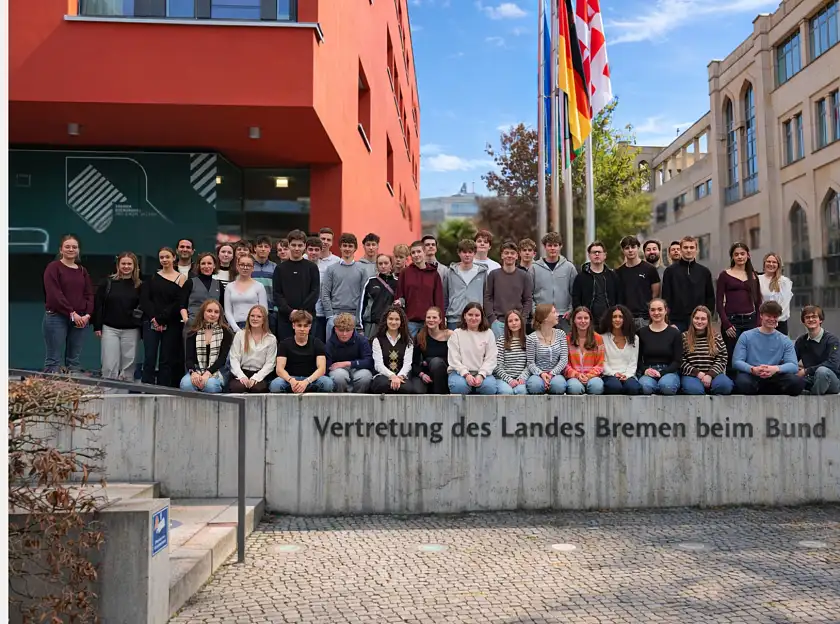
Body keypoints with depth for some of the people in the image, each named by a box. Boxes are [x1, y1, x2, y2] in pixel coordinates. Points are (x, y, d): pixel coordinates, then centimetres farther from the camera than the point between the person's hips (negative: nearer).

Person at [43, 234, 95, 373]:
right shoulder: (53, 267, 0)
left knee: (74, 361, 4)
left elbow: (89, 295, 12)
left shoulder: (83, 271, 16)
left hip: (80, 319, 5)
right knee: (54, 361, -6)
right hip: (56, 317, -5)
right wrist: (72, 313, -15)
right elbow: (54, 294, -10)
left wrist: (87, 315, -5)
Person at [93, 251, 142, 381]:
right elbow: (98, 304, 4)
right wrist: (97, 326, 0)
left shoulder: (139, 285, 1)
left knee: (128, 366, 5)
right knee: (109, 366, 0)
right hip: (110, 328, 0)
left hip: (131, 331, 0)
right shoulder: (109, 282, 2)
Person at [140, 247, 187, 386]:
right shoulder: (152, 277, 13)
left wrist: (161, 318, -12)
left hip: (171, 324, -1)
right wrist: (153, 317, -11)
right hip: (151, 322, 1)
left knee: (166, 360, 1)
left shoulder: (181, 278, 5)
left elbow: (179, 303, -4)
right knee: (149, 359, -4)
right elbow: (144, 299, 4)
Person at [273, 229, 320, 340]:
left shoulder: (312, 267, 6)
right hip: (285, 317, 1)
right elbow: (277, 294, 3)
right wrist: (290, 311, -12)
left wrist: (301, 311, -12)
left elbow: (315, 292, 0)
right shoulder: (280, 268, 9)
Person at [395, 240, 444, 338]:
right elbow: (398, 295, 6)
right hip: (410, 321, -1)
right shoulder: (405, 272, 5)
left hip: (429, 322, 1)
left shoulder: (434, 274, 7)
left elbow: (439, 299, 6)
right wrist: (399, 301, -14)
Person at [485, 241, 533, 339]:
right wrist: (492, 318, -7)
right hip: (498, 321, -1)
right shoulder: (493, 275, 4)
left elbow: (528, 300, 6)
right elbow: (488, 298, 3)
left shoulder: (524, 276, 6)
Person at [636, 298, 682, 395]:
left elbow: (677, 361, 3)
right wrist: (645, 370, -11)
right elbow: (638, 358, 10)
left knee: (666, 385, -37)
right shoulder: (641, 333, 11)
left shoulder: (675, 333, 7)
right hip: (647, 372, 1)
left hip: (668, 372, 0)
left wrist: (661, 373, -13)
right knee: (645, 386, -36)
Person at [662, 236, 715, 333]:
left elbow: (710, 297, 13)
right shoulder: (670, 271, 1)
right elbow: (665, 297, -1)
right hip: (677, 321, -2)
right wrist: (668, 323, -7)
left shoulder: (704, 272, 9)